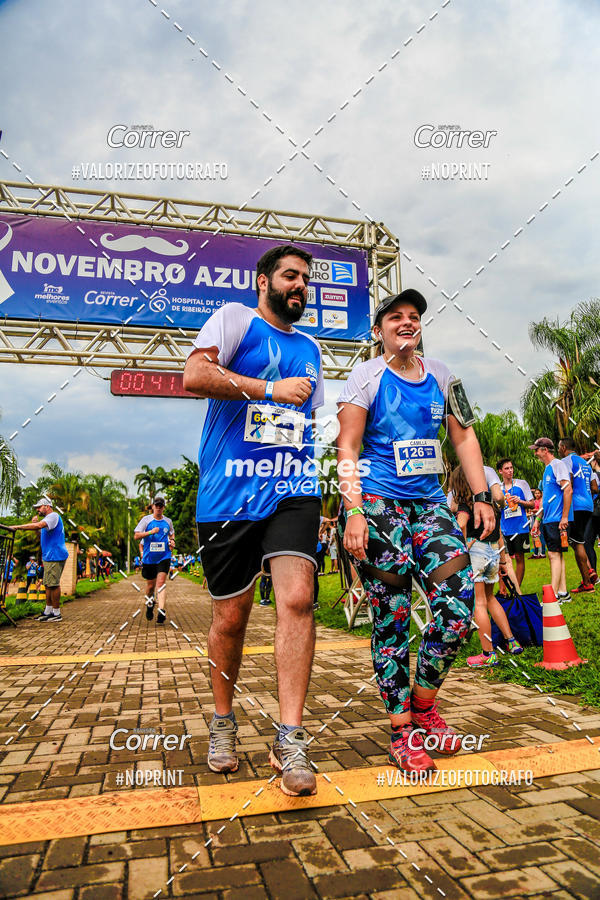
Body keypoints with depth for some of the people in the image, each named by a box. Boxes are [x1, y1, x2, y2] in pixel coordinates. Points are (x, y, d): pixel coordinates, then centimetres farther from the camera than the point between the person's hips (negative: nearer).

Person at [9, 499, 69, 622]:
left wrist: (18, 527, -25)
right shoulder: (47, 519, 24)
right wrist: (34, 523, 9)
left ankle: (56, 614, -4)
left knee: (53, 584, -8)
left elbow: (39, 525, -27)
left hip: (55, 556, -10)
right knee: (48, 584, 13)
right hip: (48, 556, 10)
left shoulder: (53, 516, -11)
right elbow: (42, 533, 25)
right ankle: (48, 611, 19)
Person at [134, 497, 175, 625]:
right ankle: (150, 604, 40)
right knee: (150, 585, 10)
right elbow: (136, 536, -4)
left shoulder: (168, 521, 8)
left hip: (164, 557, 0)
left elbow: (172, 533, 26)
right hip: (149, 558, 0)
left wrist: (172, 541, 4)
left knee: (161, 582, -13)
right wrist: (150, 532, -17)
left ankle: (161, 613, -18)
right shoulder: (146, 519, 1)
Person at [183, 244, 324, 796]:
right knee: (230, 618, 7)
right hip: (229, 493, -3)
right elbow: (195, 376, -12)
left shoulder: (310, 348, 23)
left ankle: (291, 739, -3)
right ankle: (223, 721, 30)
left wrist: (319, 495, 22)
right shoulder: (235, 319, 6)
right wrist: (271, 389, -10)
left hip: (294, 489, 4)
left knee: (297, 599, -14)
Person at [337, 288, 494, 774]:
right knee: (392, 616, -2)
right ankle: (401, 730, 13)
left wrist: (482, 496, 6)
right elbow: (347, 448, -7)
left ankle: (423, 704, 17)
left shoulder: (440, 374, 13)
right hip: (377, 503, -5)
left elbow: (464, 436, 15)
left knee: (460, 598, -6)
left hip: (429, 502, 5)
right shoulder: (366, 376, -1)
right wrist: (353, 511, -18)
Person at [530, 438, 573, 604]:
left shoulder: (558, 464, -9)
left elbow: (568, 490, -17)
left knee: (554, 554, -10)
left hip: (558, 520, -9)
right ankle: (563, 593, 16)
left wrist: (564, 517, -20)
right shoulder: (547, 469, 19)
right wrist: (537, 519, 21)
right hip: (548, 520, 9)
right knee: (556, 555, 10)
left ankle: (554, 596, -9)